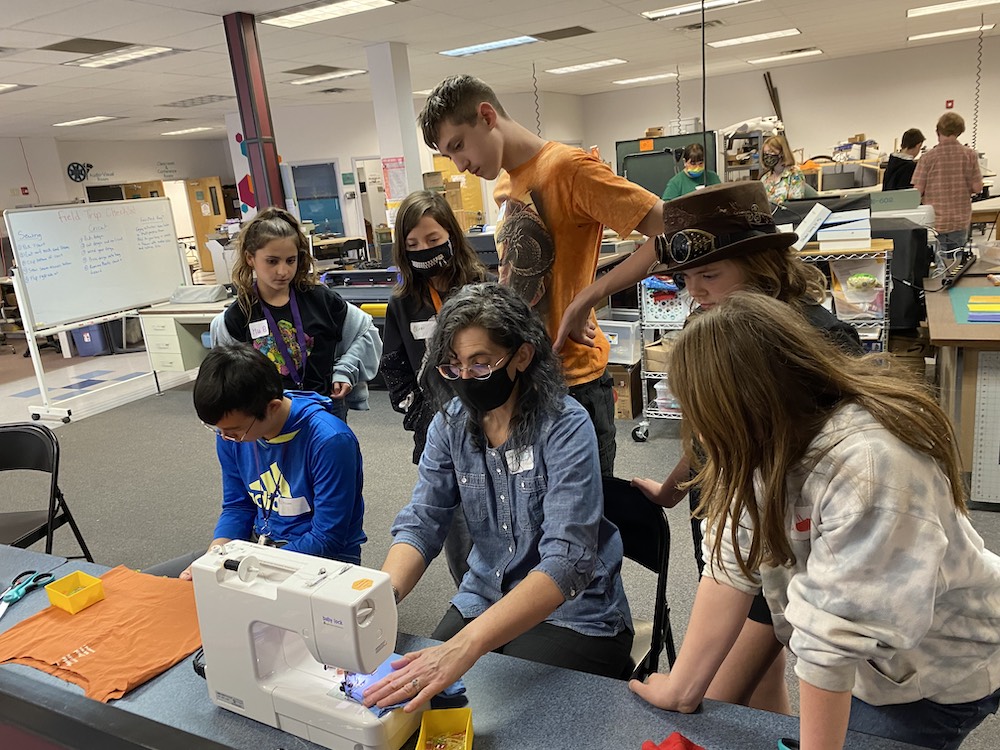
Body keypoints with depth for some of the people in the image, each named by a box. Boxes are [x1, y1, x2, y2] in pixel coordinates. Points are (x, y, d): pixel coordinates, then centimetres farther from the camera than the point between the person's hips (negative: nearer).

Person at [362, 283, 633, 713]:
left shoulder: (565, 428, -22)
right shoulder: (450, 423, -5)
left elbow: (566, 561, -31)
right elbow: (420, 523, -10)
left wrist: (465, 646, -44)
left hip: (573, 614, -4)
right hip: (484, 599, 5)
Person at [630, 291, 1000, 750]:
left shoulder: (869, 464, -39)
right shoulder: (771, 440, -15)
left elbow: (833, 635, -34)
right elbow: (732, 566, -15)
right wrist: (681, 689, -13)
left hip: (938, 670, -5)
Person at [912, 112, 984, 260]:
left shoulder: (928, 157, -11)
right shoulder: (970, 155, -4)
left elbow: (917, 191, -11)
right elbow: (977, 188, -2)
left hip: (934, 222, -2)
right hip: (961, 220, 2)